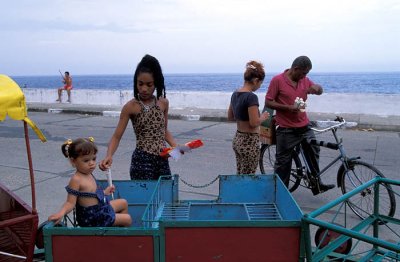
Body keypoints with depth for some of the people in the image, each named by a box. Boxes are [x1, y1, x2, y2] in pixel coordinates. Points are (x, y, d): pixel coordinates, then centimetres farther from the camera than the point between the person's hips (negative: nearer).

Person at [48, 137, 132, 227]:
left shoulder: (89, 174, -1)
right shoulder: (76, 180, -27)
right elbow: (71, 202, -27)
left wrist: (104, 192, 24)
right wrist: (61, 213, -45)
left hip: (101, 208, 9)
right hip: (93, 217, -9)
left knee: (123, 203, 27)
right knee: (127, 219, 1)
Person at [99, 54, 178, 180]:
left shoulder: (163, 103, 4)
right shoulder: (130, 107, -8)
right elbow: (116, 136, -8)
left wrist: (176, 146, -1)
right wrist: (109, 156, -26)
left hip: (163, 160, 5)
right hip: (142, 161, -5)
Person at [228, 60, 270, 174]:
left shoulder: (235, 94, 6)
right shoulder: (251, 97, -20)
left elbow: (230, 117, 16)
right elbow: (254, 123, -22)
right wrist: (263, 117, -4)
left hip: (237, 139, 9)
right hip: (249, 142, -9)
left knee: (240, 176, 17)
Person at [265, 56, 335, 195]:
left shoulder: (305, 80, 5)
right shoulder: (277, 80, -11)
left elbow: (319, 90, 16)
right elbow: (268, 102, -11)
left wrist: (317, 88, -10)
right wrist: (288, 107, -22)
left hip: (304, 126, 6)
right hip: (286, 129, -6)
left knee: (314, 151, 14)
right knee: (283, 162, 4)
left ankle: (316, 184, 30)